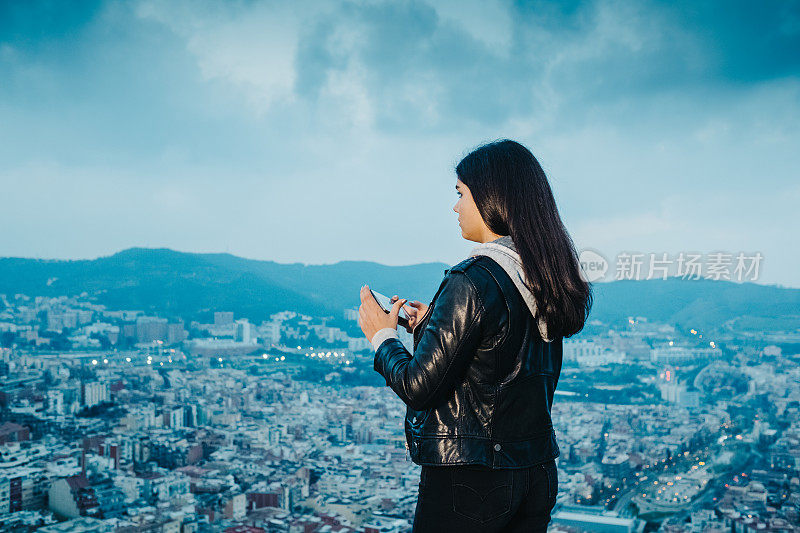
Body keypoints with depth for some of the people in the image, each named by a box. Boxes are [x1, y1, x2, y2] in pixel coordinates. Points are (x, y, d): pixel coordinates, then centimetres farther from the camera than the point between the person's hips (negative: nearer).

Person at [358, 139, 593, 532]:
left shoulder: (473, 282, -21)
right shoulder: (547, 278, 4)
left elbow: (419, 386, -19)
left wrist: (382, 336, -2)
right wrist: (435, 324, 15)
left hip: (469, 480, -8)